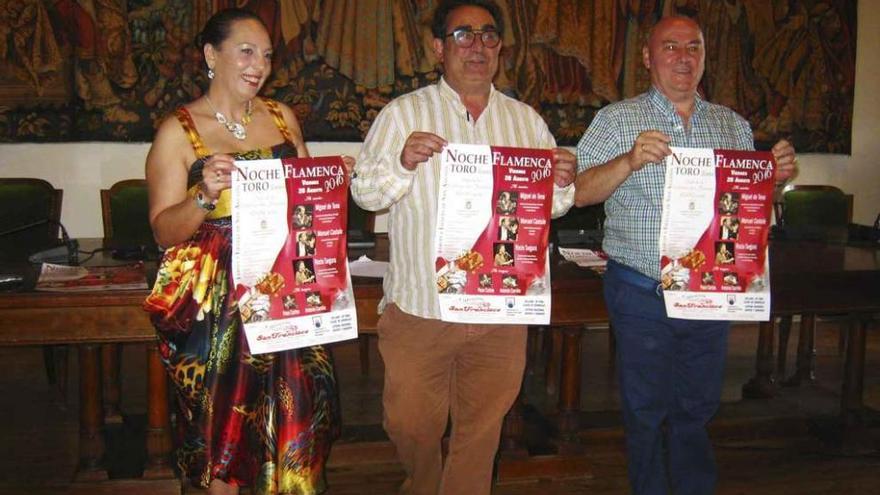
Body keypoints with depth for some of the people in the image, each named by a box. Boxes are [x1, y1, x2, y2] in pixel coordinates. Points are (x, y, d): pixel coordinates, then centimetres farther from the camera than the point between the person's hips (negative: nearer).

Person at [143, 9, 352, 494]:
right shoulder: (178, 130, -4)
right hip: (217, 304, -3)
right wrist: (206, 195, -24)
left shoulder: (282, 117, 9)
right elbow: (164, 230, -7)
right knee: (224, 422, 6)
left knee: (295, 415, 6)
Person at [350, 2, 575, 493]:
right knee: (410, 424, 11)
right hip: (419, 306, -2)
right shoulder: (403, 113, -1)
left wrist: (563, 183, -10)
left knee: (482, 428, 13)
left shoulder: (527, 120, 9)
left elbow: (550, 205, 12)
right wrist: (402, 163, -23)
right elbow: (364, 191, -5)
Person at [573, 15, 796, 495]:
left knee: (697, 409, 16)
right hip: (642, 294, -3)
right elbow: (579, 193, -10)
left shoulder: (733, 125, 10)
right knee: (645, 411, 9)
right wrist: (630, 161, -26)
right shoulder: (617, 120, -2)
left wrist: (776, 174, -5)